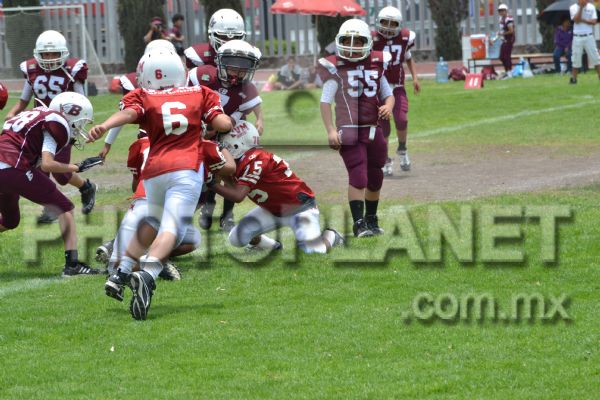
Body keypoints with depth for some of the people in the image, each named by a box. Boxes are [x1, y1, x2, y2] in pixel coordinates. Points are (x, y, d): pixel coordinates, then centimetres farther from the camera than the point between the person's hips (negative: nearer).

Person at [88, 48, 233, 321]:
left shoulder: (142, 97, 14)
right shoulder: (200, 94, 18)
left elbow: (129, 113, -8)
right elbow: (222, 124, 9)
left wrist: (104, 126, -26)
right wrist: (229, 121, 32)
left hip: (154, 171, 2)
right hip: (187, 169, -2)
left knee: (153, 222, 27)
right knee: (171, 230, -14)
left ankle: (123, 271, 18)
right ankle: (148, 274, -38)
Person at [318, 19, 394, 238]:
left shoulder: (376, 66, 6)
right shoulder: (335, 68, -5)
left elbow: (388, 94, 17)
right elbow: (326, 101, -5)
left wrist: (388, 106, -6)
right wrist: (330, 130, -12)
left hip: (373, 130, 5)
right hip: (349, 131, -5)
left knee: (375, 178, 14)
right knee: (358, 177, -13)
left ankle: (371, 220, 30)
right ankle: (359, 223, -12)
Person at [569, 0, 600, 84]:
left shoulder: (591, 7, 5)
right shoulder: (573, 8, 1)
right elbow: (576, 20, -14)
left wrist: (582, 20, -14)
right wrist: (581, 7, -16)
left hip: (589, 37, 1)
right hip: (577, 37, -1)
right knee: (576, 59, 0)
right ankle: (573, 78, 7)